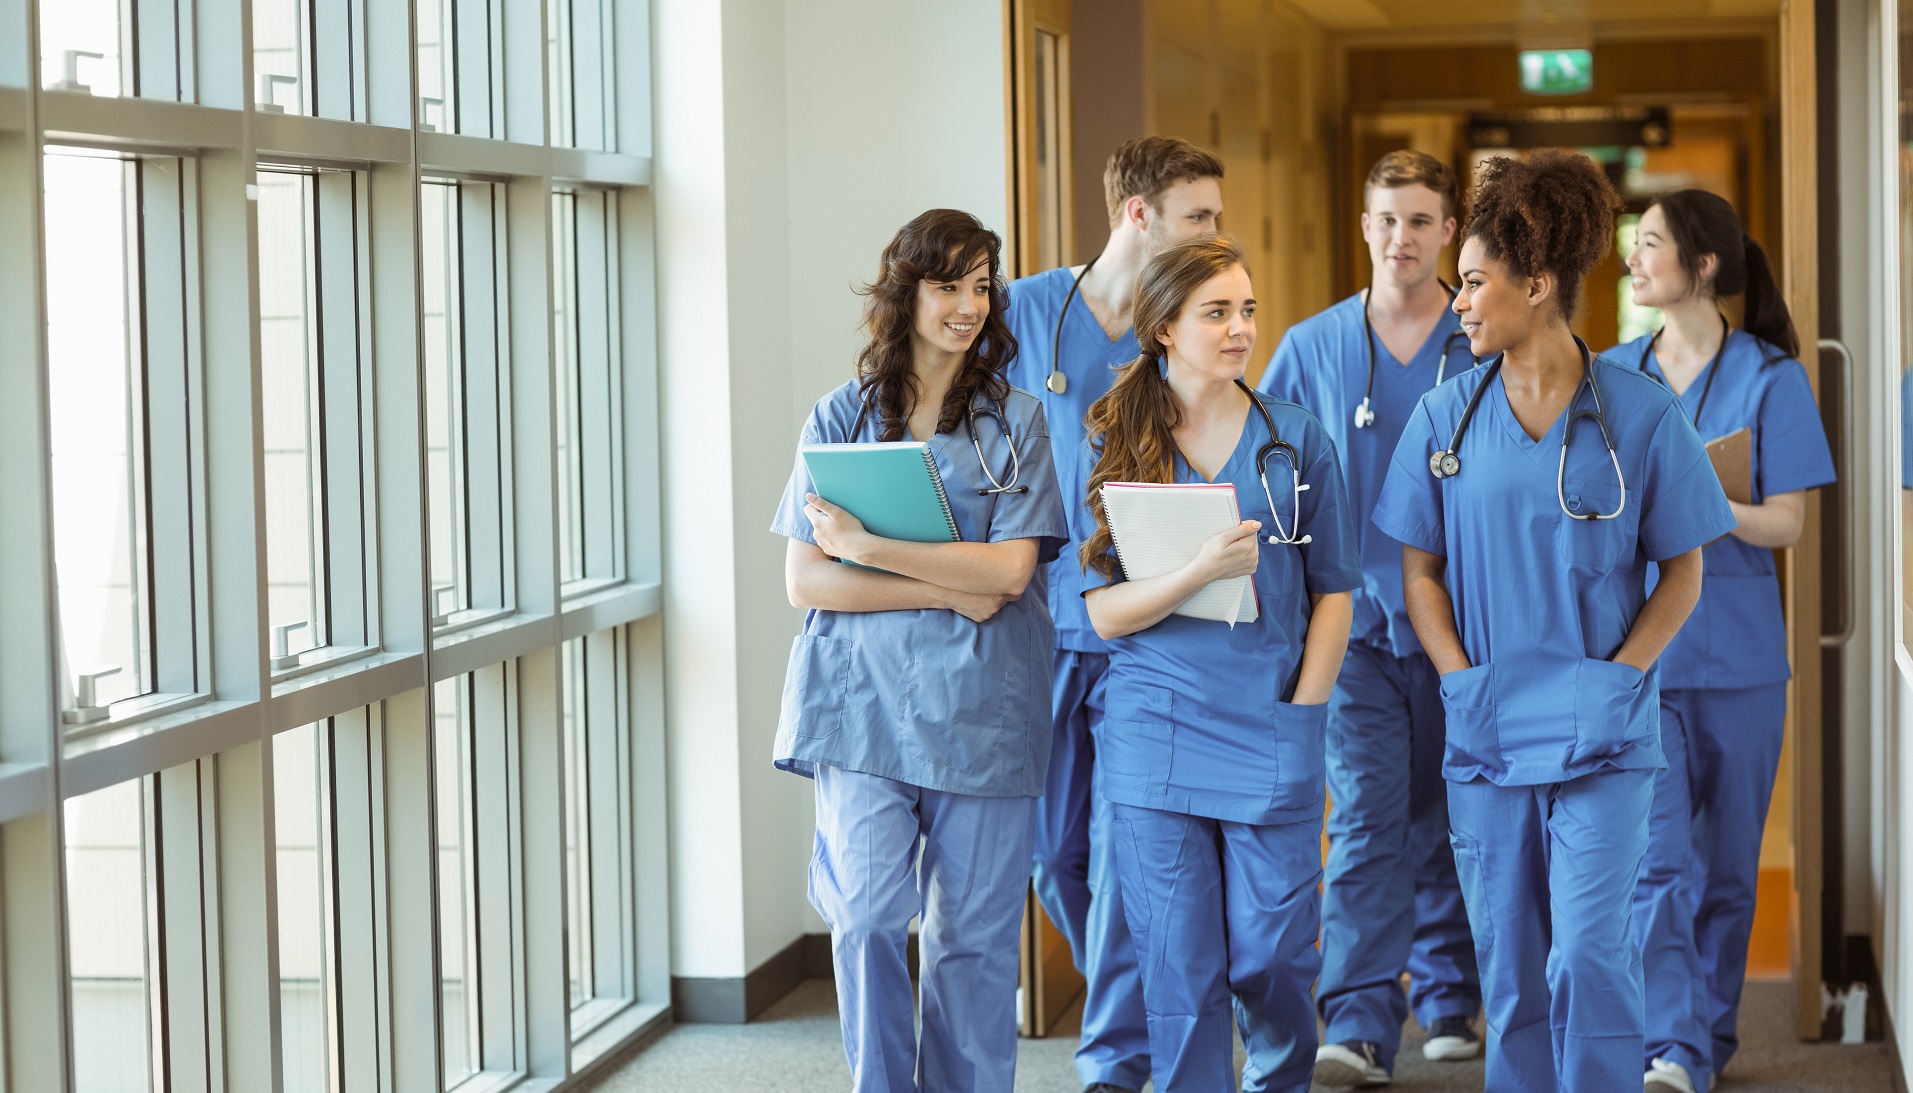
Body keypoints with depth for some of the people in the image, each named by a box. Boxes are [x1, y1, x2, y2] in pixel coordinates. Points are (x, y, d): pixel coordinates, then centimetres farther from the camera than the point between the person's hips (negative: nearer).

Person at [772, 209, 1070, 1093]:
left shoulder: (1015, 421, 6)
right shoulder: (842, 417, 7)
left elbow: (1009, 569, -6)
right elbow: (805, 579, 0)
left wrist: (867, 547, -12)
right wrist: (948, 590, -9)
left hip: (978, 707, 0)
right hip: (863, 700, 0)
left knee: (972, 930, 4)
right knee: (867, 913, -12)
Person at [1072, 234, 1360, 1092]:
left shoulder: (1296, 440, 5)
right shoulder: (1111, 448, 3)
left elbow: (1332, 594, 8)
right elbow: (1106, 612, -3)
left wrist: (1301, 710, -3)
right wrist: (1201, 572, -19)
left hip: (1271, 738, 0)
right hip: (1155, 740, 0)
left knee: (1270, 959, 4)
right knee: (1179, 972, 0)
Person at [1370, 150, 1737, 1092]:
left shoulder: (1641, 414, -4)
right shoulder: (1445, 416, 4)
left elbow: (1682, 572, 2)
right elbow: (1419, 570, 9)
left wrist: (1619, 676, -10)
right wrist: (1462, 679, -5)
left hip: (1601, 736, -3)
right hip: (1486, 734, 3)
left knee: (1588, 957, -12)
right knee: (1509, 971, 9)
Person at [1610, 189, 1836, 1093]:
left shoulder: (1770, 377, -2)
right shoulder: (1613, 375, 8)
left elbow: (1786, 523, -7)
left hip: (1734, 652, -1)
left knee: (1726, 863, 9)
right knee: (1657, 861, -10)